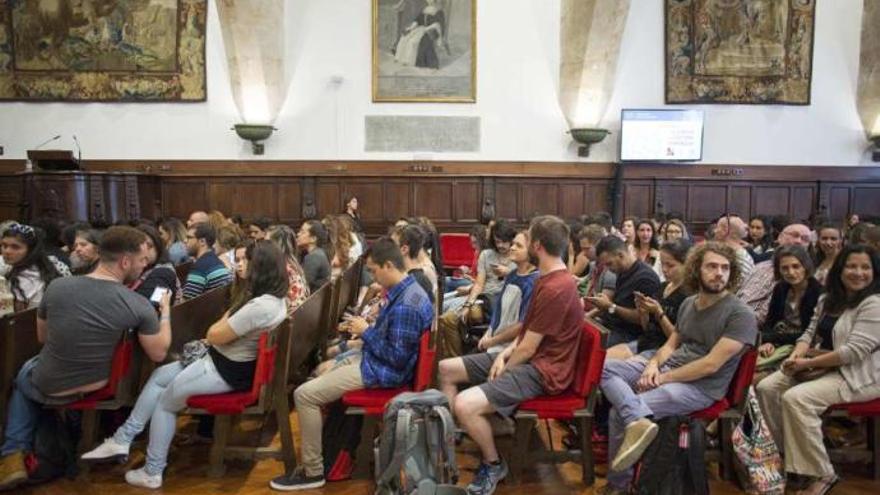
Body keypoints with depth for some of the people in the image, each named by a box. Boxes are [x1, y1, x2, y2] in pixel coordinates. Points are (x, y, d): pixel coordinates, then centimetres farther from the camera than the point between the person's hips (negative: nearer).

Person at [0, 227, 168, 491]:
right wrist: (165, 312, 1)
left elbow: (42, 337, 2)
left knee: (24, 375, 35)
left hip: (49, 389, -1)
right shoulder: (139, 306, -23)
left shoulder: (57, 287, -16)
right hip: (97, 387, 1)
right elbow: (158, 354, -10)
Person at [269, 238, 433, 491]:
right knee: (322, 372, 24)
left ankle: (313, 471, 0)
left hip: (383, 370, -11)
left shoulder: (406, 305, -28)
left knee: (305, 394, -12)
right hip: (375, 359, 11)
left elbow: (397, 358, -27)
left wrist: (366, 332, -17)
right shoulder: (406, 289, 4)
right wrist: (366, 329, 1)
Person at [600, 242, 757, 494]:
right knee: (604, 367, -13)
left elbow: (710, 365, -19)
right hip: (667, 367, 8)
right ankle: (638, 421, -32)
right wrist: (653, 364, -7)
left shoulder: (740, 315, -13)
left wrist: (663, 378, -15)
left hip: (700, 387, -8)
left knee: (619, 413, -23)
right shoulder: (688, 303, 11)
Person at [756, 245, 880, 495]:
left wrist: (807, 363, -21)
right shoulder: (828, 299, 13)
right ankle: (785, 455, 3)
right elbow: (810, 333, 12)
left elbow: (854, 352, -22)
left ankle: (821, 475, -16)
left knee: (795, 398, -29)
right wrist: (797, 354, -11)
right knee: (766, 388, -9)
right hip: (822, 367, 8)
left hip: (857, 375, -8)